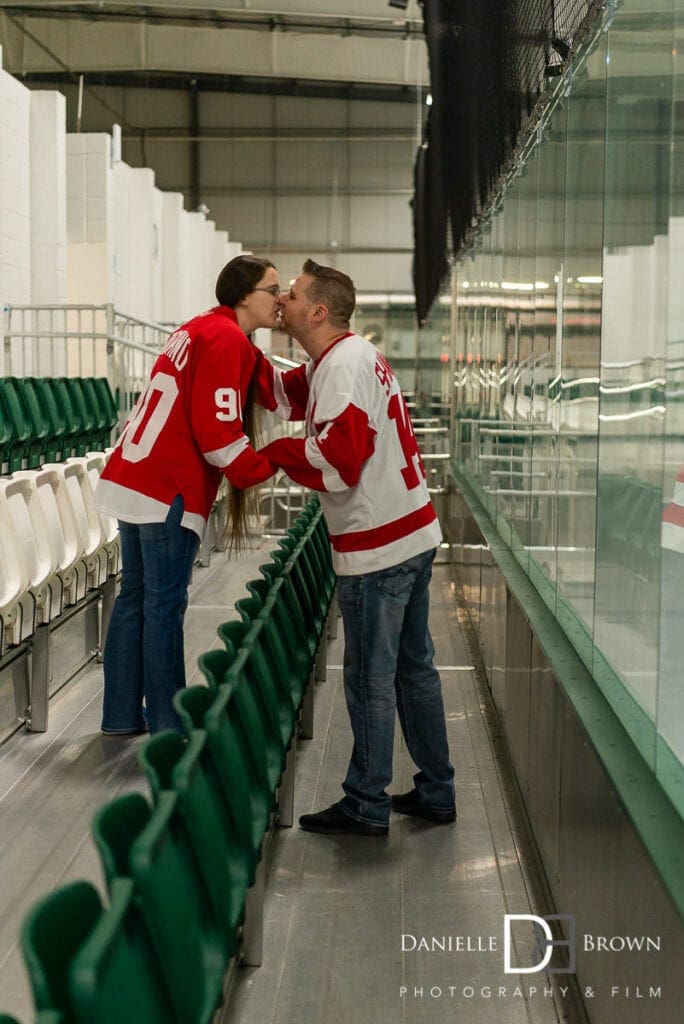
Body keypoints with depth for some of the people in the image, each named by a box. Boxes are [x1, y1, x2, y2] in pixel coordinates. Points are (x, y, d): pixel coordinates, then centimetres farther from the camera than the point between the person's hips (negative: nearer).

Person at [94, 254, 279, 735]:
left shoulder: (198, 329, 19)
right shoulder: (227, 339, -11)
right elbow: (217, 432, -17)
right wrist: (267, 466, -5)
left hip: (129, 477, 9)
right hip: (169, 492, -9)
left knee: (135, 598, 14)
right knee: (165, 605, -3)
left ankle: (123, 714, 23)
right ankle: (168, 727, 5)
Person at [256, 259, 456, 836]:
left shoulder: (343, 365, -17)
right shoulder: (355, 355, 15)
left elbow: (337, 458, -25)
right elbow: (286, 395, 19)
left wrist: (276, 454, -11)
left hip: (377, 548, -10)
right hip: (413, 534, 10)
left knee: (370, 679, 0)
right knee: (415, 667, 16)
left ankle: (366, 807, 10)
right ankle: (436, 793, 25)